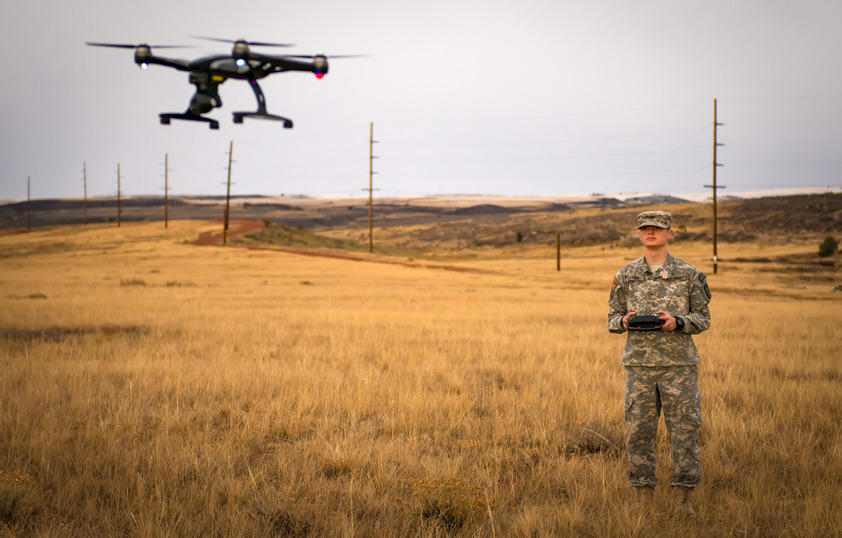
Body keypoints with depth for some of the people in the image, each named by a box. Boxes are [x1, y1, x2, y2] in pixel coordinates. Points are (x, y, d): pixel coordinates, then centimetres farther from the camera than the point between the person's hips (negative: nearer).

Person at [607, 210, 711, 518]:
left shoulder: (689, 275, 6)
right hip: (639, 365, 2)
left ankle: (684, 501, 5)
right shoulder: (625, 276, 10)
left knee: (684, 430, -3)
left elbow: (703, 319, 6)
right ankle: (644, 499, 11)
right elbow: (612, 320, 14)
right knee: (639, 432, 2)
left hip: (679, 364, -1)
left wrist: (677, 322, -13)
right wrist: (625, 321, -9)